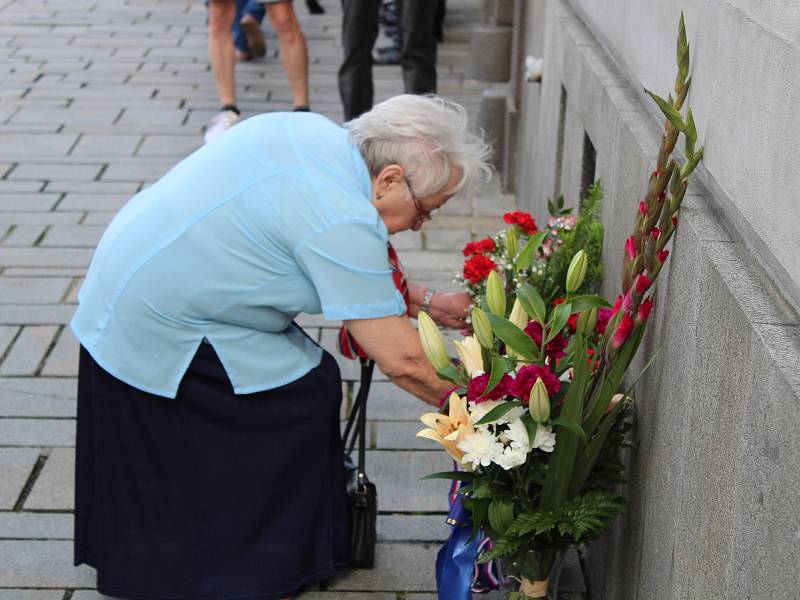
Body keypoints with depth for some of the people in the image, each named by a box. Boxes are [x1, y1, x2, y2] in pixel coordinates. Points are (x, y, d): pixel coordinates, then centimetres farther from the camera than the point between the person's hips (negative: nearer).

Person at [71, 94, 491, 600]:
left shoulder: (313, 132, 1)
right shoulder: (343, 220, -26)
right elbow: (402, 361, -22)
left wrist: (425, 302, 14)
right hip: (159, 338, -10)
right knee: (309, 387, -2)